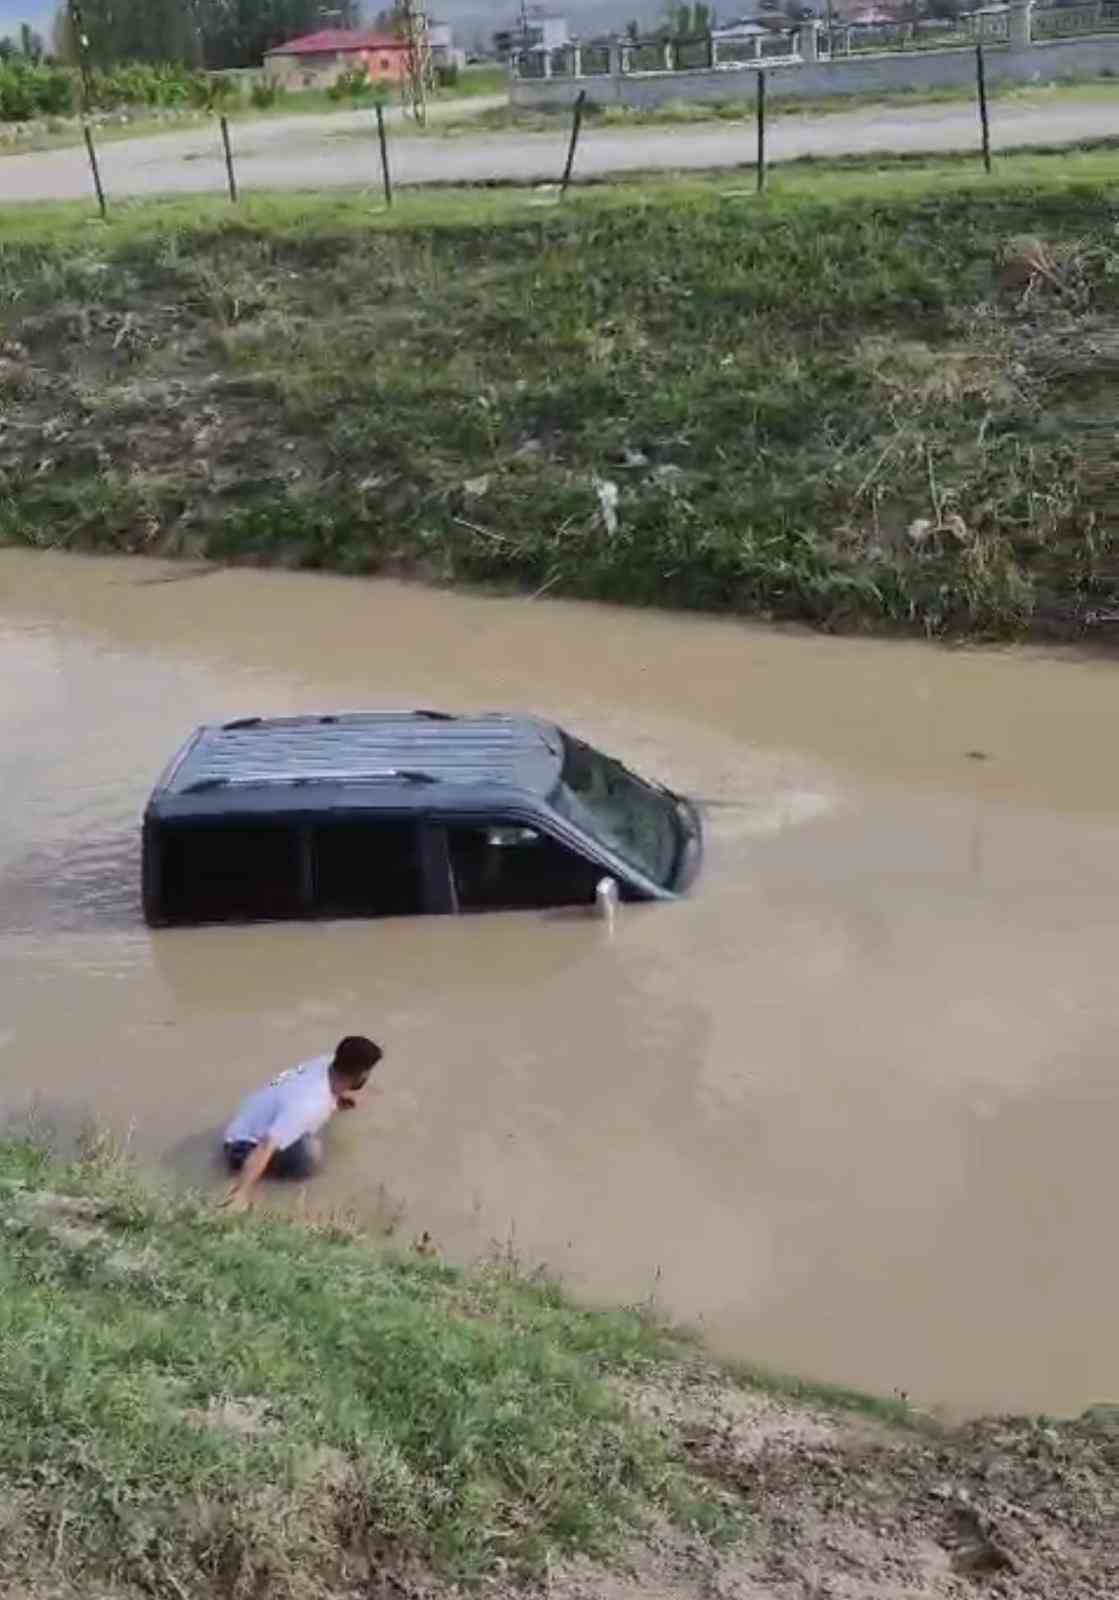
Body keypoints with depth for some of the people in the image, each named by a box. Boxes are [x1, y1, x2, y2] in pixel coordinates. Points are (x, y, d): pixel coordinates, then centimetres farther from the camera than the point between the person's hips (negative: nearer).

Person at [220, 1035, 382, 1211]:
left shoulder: (326, 1064, -14)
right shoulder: (309, 1105, -38)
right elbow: (265, 1149, -44)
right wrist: (242, 1193, -49)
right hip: (246, 1144, -8)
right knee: (308, 1152, -33)